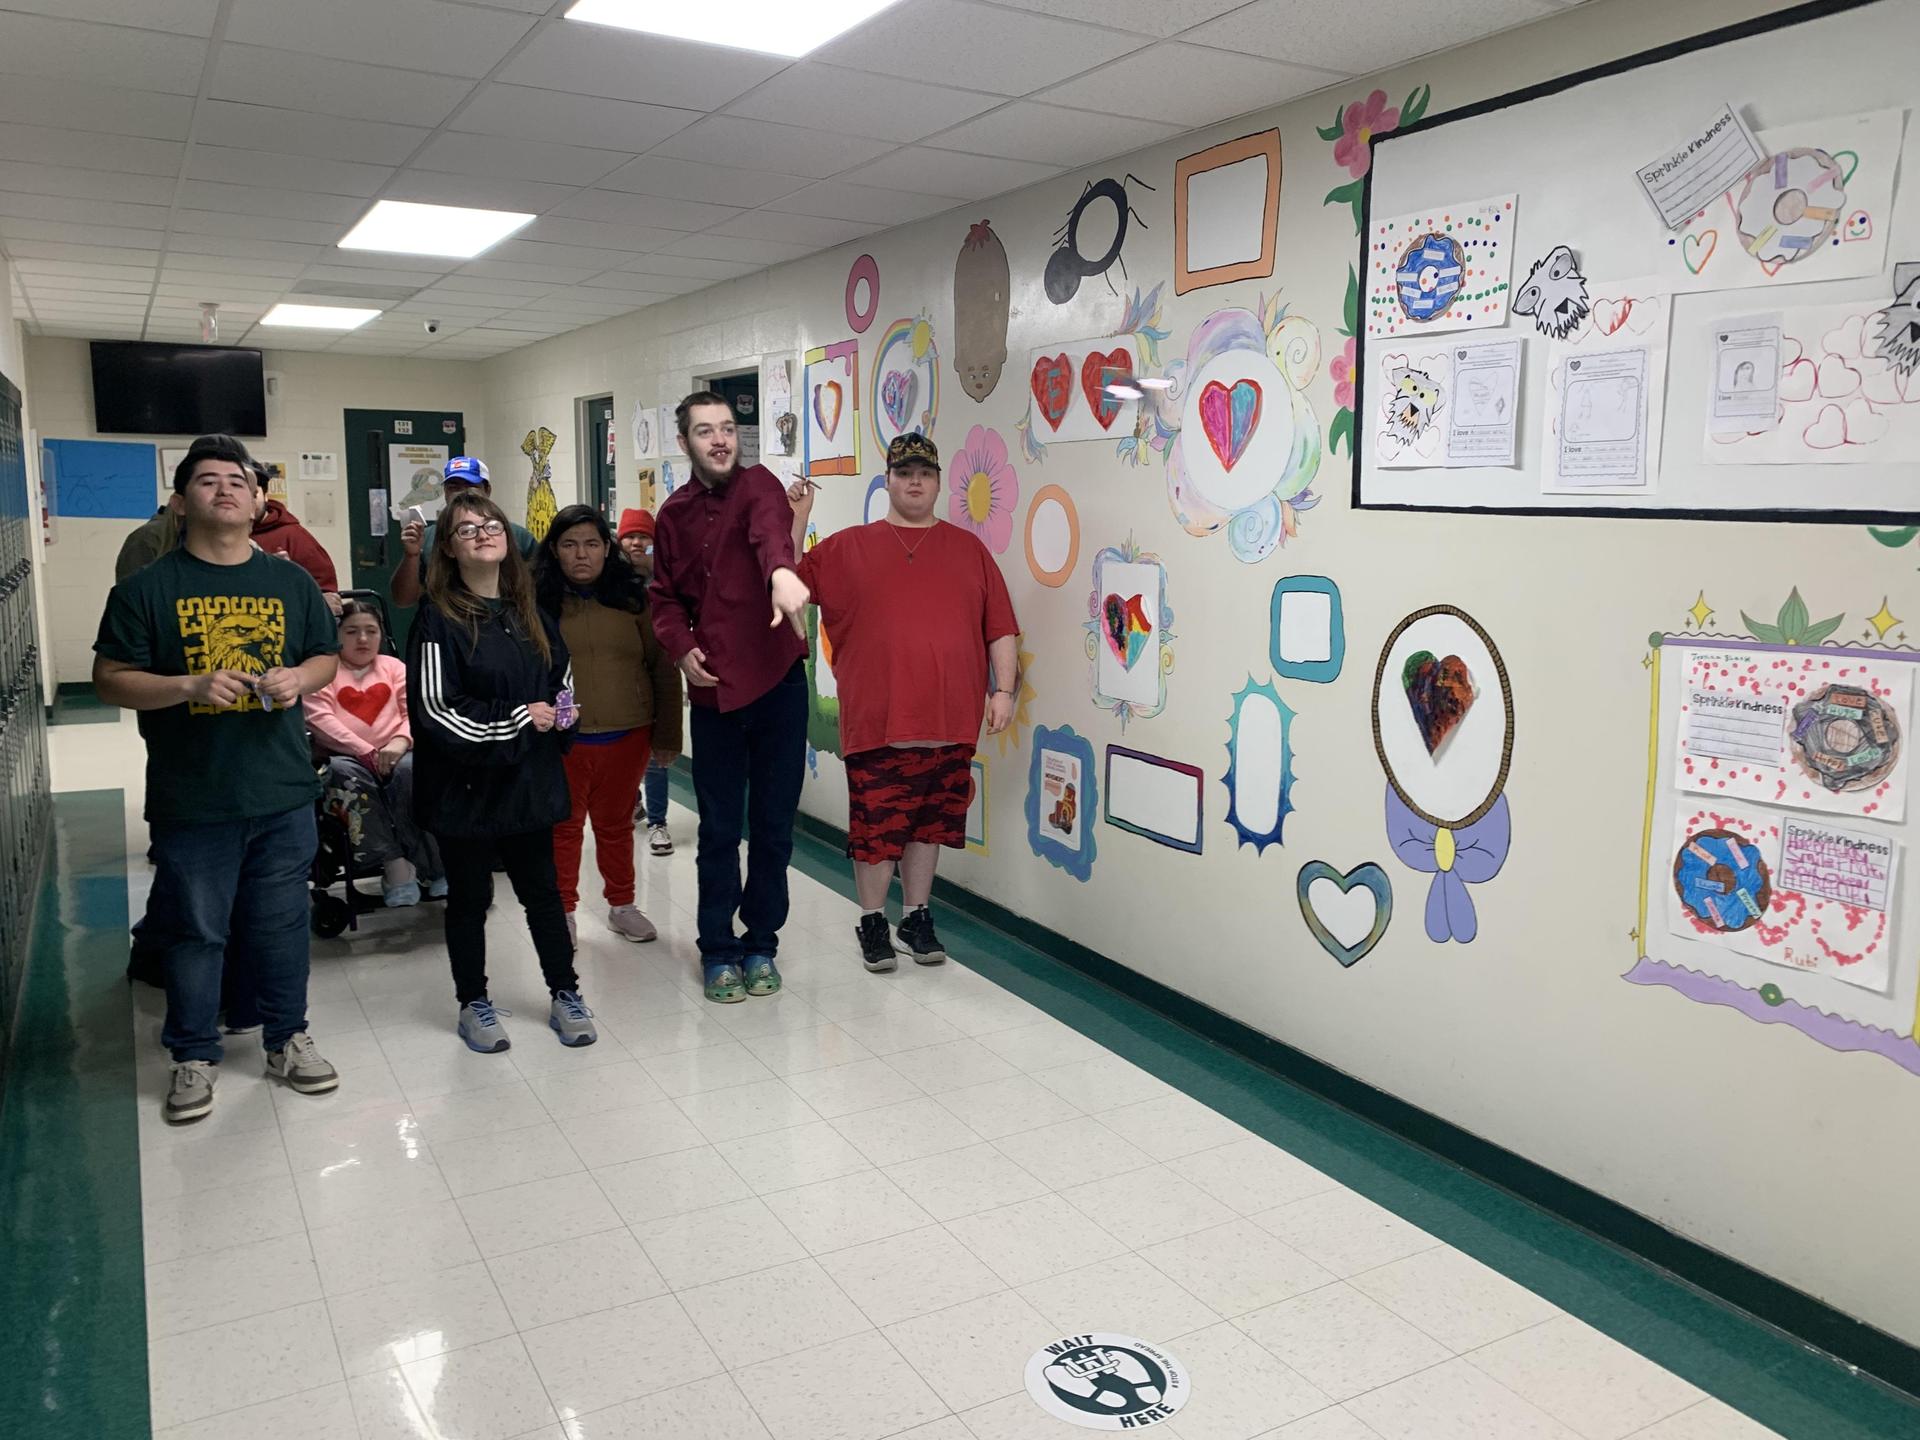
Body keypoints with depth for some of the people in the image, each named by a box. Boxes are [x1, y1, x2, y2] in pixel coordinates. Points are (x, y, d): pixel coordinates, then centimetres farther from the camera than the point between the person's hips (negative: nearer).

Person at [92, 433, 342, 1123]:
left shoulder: (291, 582, 7)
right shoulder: (147, 586, -2)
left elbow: (326, 657, 14)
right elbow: (110, 677, -4)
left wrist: (299, 678, -9)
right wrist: (188, 686, -20)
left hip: (283, 793, 3)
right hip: (190, 800, -2)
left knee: (282, 923, 13)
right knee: (194, 930, 9)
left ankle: (288, 1038, 29)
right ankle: (195, 1055, 25)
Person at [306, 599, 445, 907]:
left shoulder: (393, 667, 21)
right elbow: (320, 719, -4)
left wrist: (400, 741, -16)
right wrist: (366, 752, -17)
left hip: (394, 755, 1)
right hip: (347, 758, -1)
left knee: (411, 768, -33)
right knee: (345, 773, -36)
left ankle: (434, 867, -27)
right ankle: (393, 862, -35)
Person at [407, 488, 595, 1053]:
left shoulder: (530, 613, 9)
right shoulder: (439, 620, -10)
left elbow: (562, 679, 18)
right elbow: (435, 707, -17)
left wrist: (550, 717, -3)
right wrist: (516, 721, -15)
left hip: (528, 782, 5)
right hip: (465, 786, -5)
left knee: (542, 890, 13)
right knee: (470, 898, 10)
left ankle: (565, 994, 25)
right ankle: (473, 1004, 25)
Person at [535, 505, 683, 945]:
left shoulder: (634, 597, 0)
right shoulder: (536, 600, -2)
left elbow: (663, 668, 1)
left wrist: (667, 734, 0)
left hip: (627, 737, 1)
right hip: (560, 739, -1)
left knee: (616, 824, 16)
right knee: (564, 826, 11)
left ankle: (621, 905, 31)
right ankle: (562, 911, 25)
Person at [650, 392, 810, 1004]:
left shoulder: (758, 485, -6)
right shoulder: (673, 515, 8)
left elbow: (771, 529, -30)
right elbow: (666, 596, 16)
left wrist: (782, 570, -53)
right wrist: (681, 648, -4)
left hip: (776, 682, -3)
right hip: (712, 690, 3)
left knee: (773, 822, 8)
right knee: (719, 828, 9)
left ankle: (760, 943, 25)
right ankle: (718, 949, 23)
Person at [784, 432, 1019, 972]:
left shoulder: (969, 548, 9)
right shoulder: (848, 548, 6)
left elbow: (1000, 628, 8)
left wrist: (1004, 689, 0)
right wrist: (796, 523, -3)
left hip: (949, 722, 2)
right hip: (876, 722, -2)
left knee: (928, 824, 13)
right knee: (875, 825, 4)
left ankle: (918, 917, 28)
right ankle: (872, 922, 22)